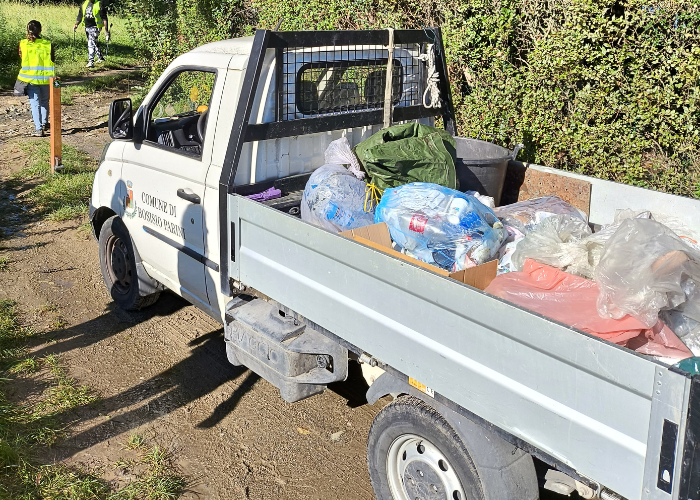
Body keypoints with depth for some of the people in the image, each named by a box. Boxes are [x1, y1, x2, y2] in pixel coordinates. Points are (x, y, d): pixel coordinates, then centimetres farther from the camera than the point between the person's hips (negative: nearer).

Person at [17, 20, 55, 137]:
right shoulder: (47, 44, -9)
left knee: (35, 103, 4)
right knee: (44, 101, 22)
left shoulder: (23, 44, -7)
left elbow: (22, 58, 8)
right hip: (45, 77, 1)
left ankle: (38, 129, -3)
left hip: (30, 78, 0)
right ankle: (44, 123, 34)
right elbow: (52, 60, -2)